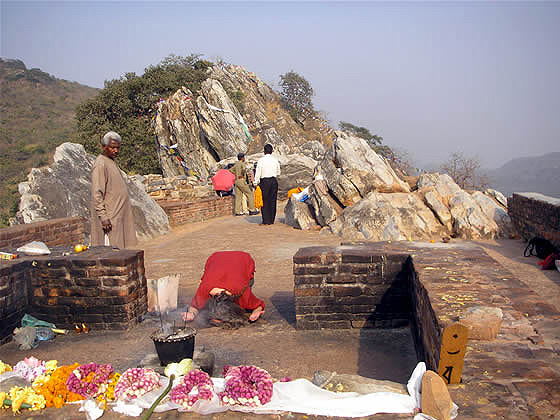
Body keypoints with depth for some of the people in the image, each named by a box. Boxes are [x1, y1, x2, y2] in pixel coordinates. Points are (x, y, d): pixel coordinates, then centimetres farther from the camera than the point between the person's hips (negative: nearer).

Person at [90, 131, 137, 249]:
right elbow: (97, 194, -19)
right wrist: (103, 216, -24)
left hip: (119, 216, 9)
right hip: (109, 218, -9)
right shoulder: (100, 164, -12)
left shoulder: (111, 162, 18)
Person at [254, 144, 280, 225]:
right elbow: (278, 172, 15)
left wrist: (256, 183, -2)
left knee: (265, 201, 2)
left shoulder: (261, 160, -7)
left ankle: (266, 220, 0)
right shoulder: (275, 160, 5)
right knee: (273, 201, 8)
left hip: (265, 182, -3)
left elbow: (258, 173, -7)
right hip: (274, 181, 3)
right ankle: (271, 220, 11)